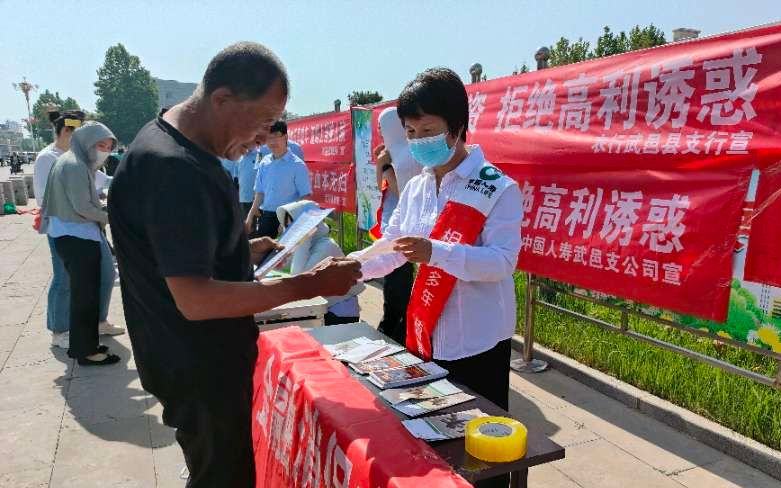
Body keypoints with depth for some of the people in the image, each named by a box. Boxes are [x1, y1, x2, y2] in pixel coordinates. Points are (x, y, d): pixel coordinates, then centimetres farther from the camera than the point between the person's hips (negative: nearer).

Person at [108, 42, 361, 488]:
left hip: (213, 357, 10)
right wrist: (309, 285, -29)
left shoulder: (185, 148, 5)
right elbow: (195, 299, -31)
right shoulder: (173, 168, -28)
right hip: (200, 371, -10)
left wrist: (246, 251, 7)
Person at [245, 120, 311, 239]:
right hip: (266, 216, 5)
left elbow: (305, 197, -10)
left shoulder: (297, 165, -9)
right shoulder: (264, 163, 7)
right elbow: (260, 193, 13)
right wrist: (250, 216, 7)